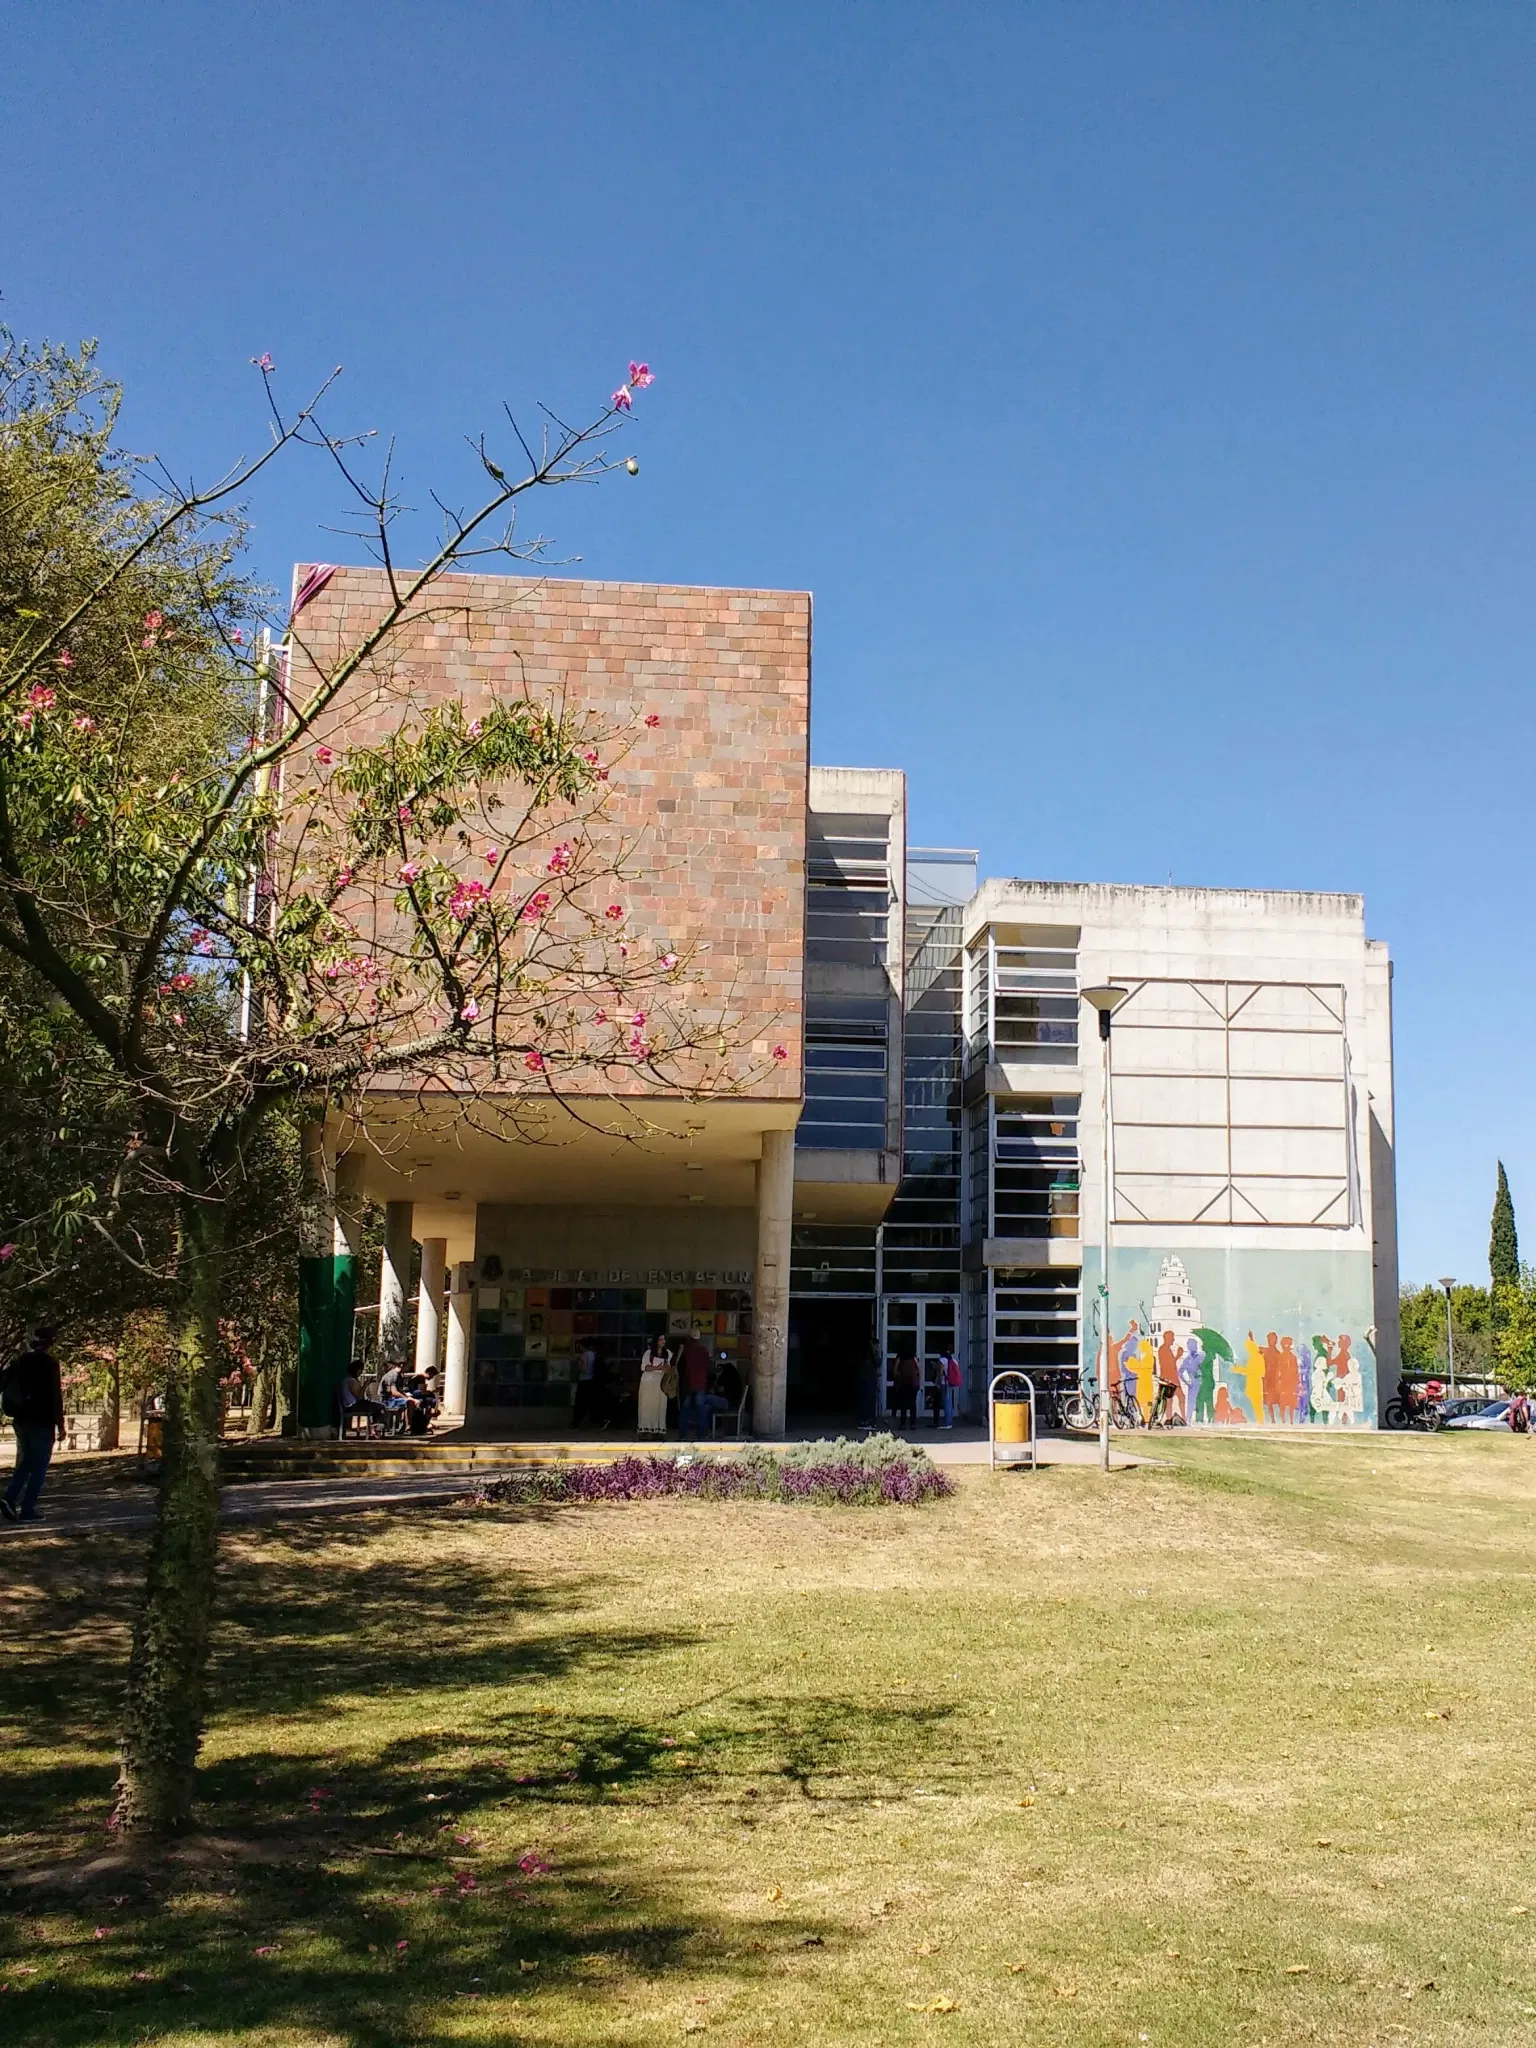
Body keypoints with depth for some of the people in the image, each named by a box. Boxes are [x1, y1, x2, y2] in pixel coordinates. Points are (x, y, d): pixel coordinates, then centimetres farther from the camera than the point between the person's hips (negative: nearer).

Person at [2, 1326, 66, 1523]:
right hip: (42, 1422, -6)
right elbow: (55, 1396, -11)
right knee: (39, 1465, 2)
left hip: (21, 1420, 6)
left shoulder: (18, 1362, 10)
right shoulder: (49, 1363, -8)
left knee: (26, 1462, 17)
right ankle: (27, 1510, -1)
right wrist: (60, 1424, -6)